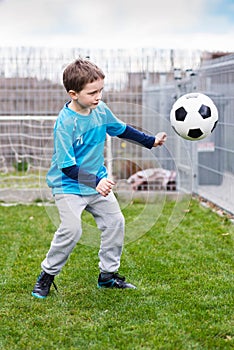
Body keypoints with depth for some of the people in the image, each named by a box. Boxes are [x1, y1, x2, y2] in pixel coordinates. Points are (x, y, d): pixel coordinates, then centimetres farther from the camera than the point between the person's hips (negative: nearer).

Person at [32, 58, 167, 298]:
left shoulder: (100, 110, -4)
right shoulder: (65, 123, -24)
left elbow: (121, 129, 17)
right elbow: (67, 166, -26)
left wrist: (150, 141, 18)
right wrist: (96, 182, -36)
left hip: (98, 181, 7)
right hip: (68, 185, -7)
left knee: (115, 221, 4)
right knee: (71, 229, -19)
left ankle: (108, 274, 20)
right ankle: (47, 275, 2)